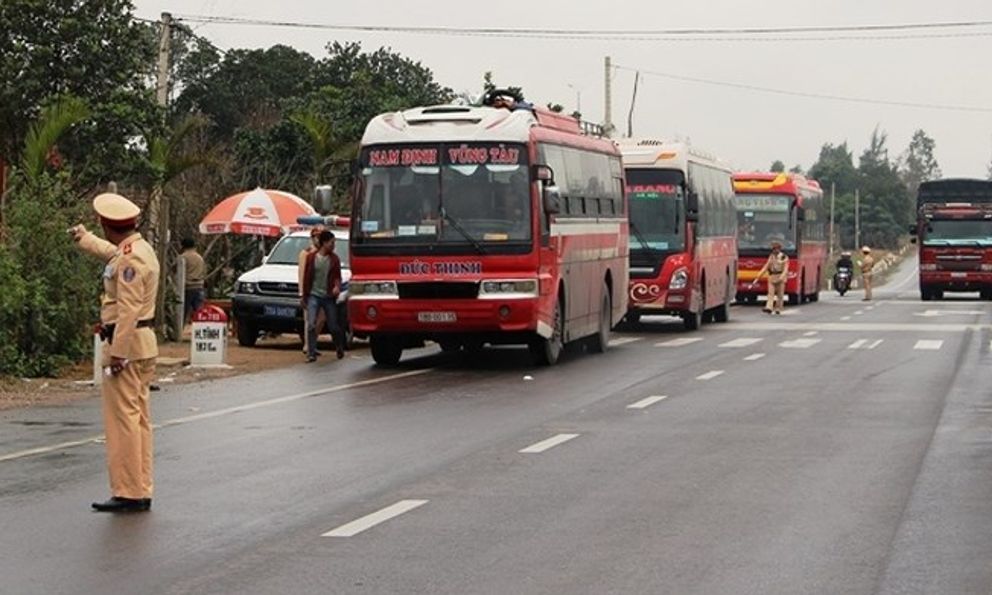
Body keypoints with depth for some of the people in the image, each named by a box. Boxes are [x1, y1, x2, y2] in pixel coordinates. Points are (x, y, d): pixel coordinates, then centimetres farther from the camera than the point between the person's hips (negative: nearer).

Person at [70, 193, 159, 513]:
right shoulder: (137, 249, 13)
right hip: (143, 343, 10)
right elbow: (110, 252, 38)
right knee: (138, 419, 11)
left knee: (122, 419, -8)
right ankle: (141, 492, 15)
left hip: (126, 343, -10)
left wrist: (117, 352, -25)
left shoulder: (131, 259, -18)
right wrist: (84, 238, 54)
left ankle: (128, 493, -8)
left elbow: (129, 310, -24)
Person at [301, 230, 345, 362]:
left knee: (333, 326, 8)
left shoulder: (334, 259, 4)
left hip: (329, 297, 1)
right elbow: (306, 277, 5)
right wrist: (304, 296, 8)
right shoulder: (311, 257, 0)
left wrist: (337, 286, -19)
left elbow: (337, 276, 4)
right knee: (311, 325, -14)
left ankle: (340, 349, 33)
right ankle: (312, 353, -8)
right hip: (314, 295, -1)